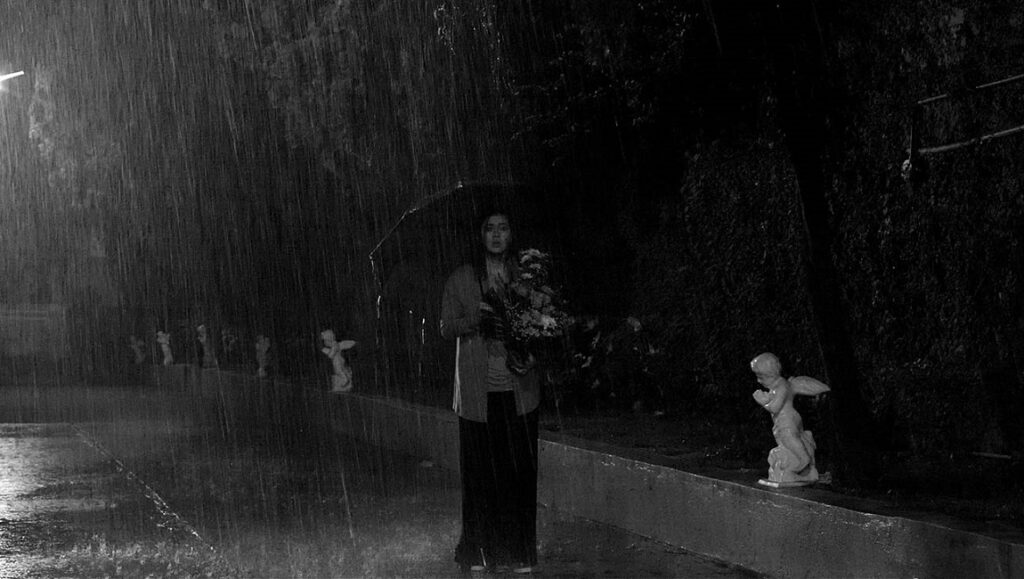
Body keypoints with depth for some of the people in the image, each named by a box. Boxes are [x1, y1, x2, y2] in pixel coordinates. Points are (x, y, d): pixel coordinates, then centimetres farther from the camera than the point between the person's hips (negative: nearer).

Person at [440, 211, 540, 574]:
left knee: (520, 470, 0)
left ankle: (518, 551, 8)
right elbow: (446, 329, 4)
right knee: (480, 472, 1)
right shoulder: (461, 279, 6)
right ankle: (479, 552, 10)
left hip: (518, 390, 1)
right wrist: (474, 319, -16)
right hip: (478, 391, -1)